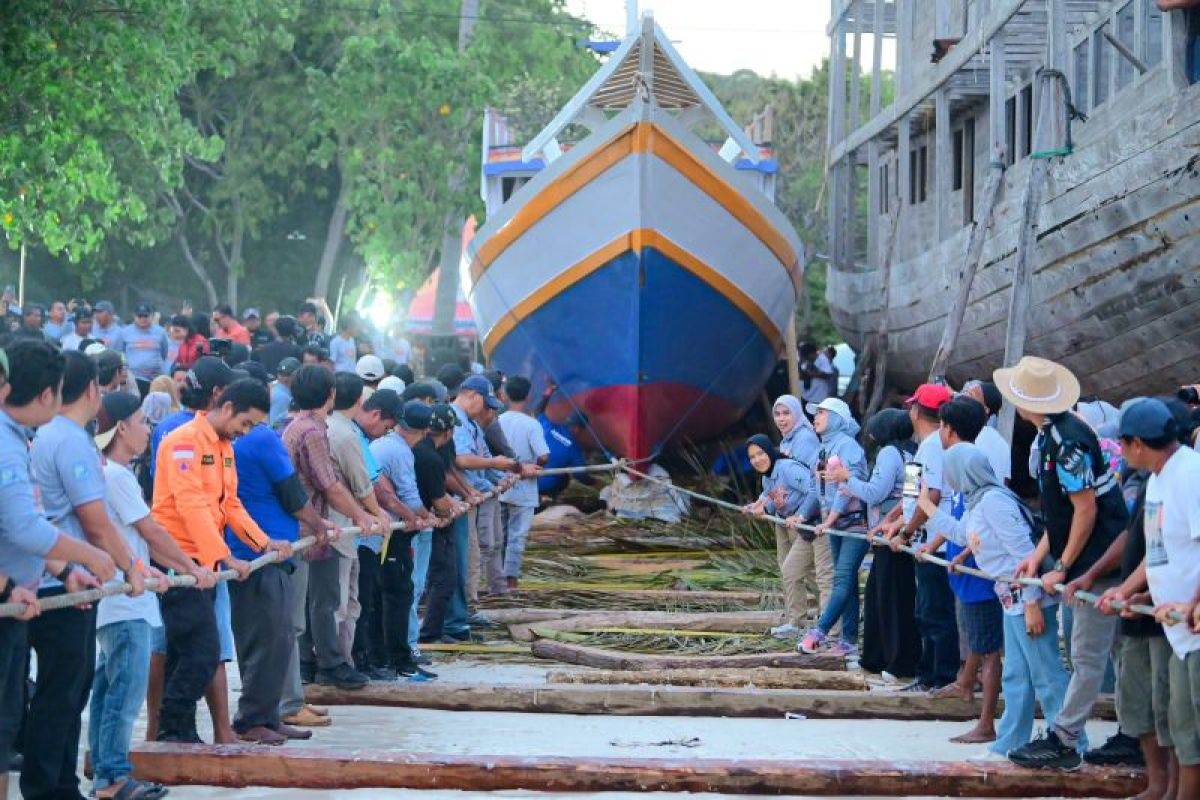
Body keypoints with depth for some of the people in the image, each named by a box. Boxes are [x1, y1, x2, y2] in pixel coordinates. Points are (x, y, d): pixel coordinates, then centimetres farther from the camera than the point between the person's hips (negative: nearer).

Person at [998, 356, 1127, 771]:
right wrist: (1038, 556, 12)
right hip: (1100, 561, 10)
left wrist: (1062, 567, -15)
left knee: (1088, 655, -3)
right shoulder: (1050, 436, 11)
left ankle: (1063, 741, 0)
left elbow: (1086, 509, -21)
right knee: (1117, 651, 13)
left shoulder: (1068, 441, -21)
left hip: (1097, 562, -10)